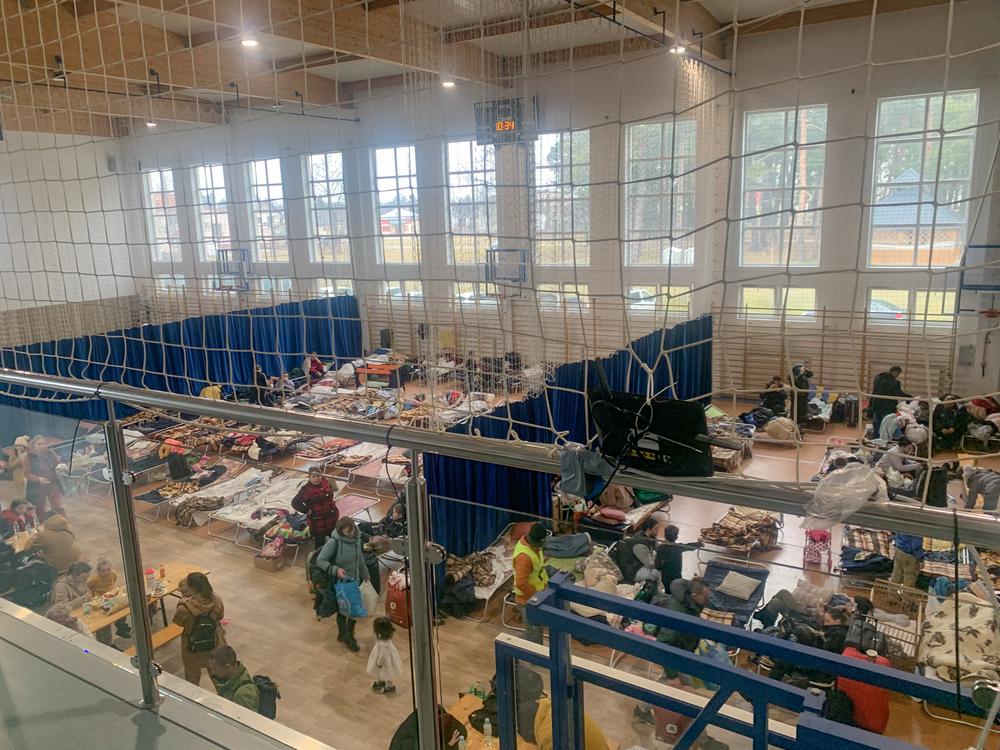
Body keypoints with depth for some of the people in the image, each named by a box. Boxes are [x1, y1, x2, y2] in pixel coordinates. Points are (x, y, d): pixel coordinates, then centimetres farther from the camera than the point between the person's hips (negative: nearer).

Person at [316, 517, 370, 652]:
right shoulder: (334, 542, -24)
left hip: (355, 580, 5)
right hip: (341, 581, -5)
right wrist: (335, 569, -33)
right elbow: (320, 560, -20)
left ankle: (347, 635, 32)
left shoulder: (356, 538, -6)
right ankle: (343, 634, 33)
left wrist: (366, 574, 19)